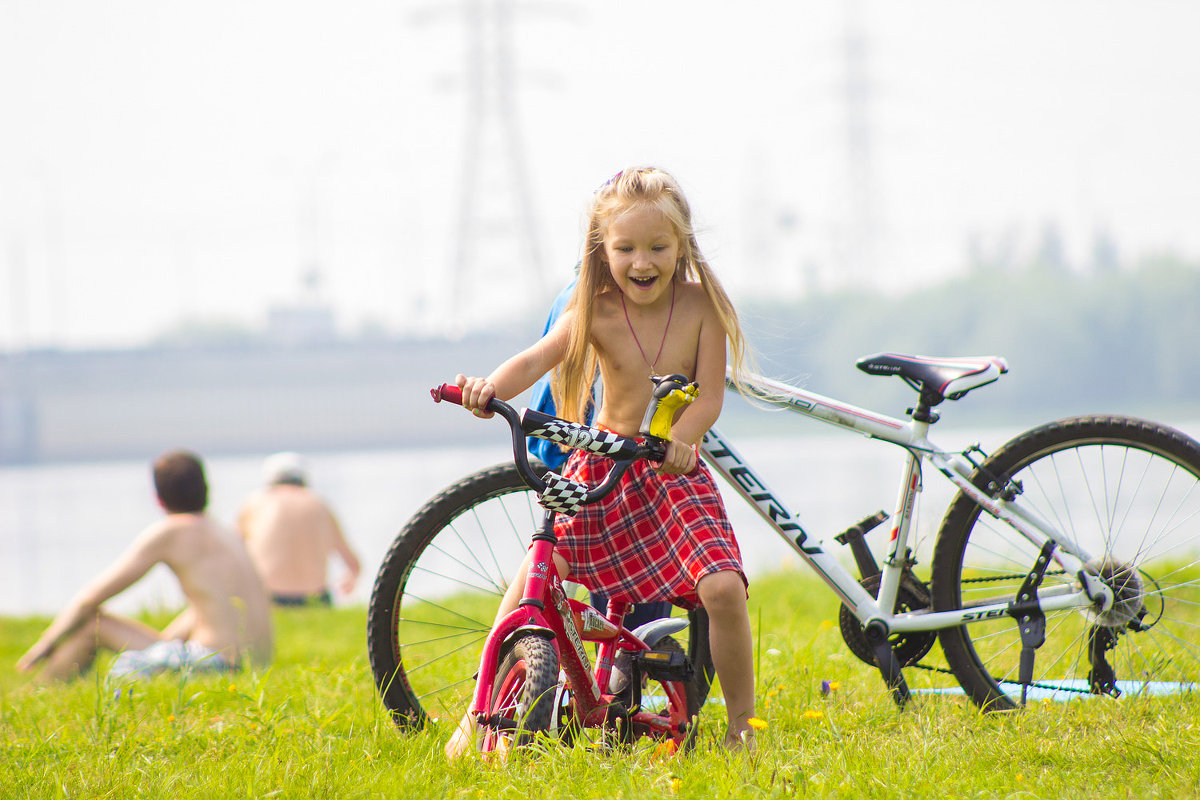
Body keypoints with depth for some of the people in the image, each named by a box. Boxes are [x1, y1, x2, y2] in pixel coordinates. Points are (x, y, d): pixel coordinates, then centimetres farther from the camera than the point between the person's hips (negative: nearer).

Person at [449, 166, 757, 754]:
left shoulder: (699, 305, -9)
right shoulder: (597, 311, -10)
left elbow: (709, 397, -12)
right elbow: (539, 358, -23)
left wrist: (677, 439, -33)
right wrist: (490, 387, -45)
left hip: (674, 471, -1)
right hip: (603, 464, 1)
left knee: (722, 586, -21)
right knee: (532, 575, -8)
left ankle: (742, 724, -3)